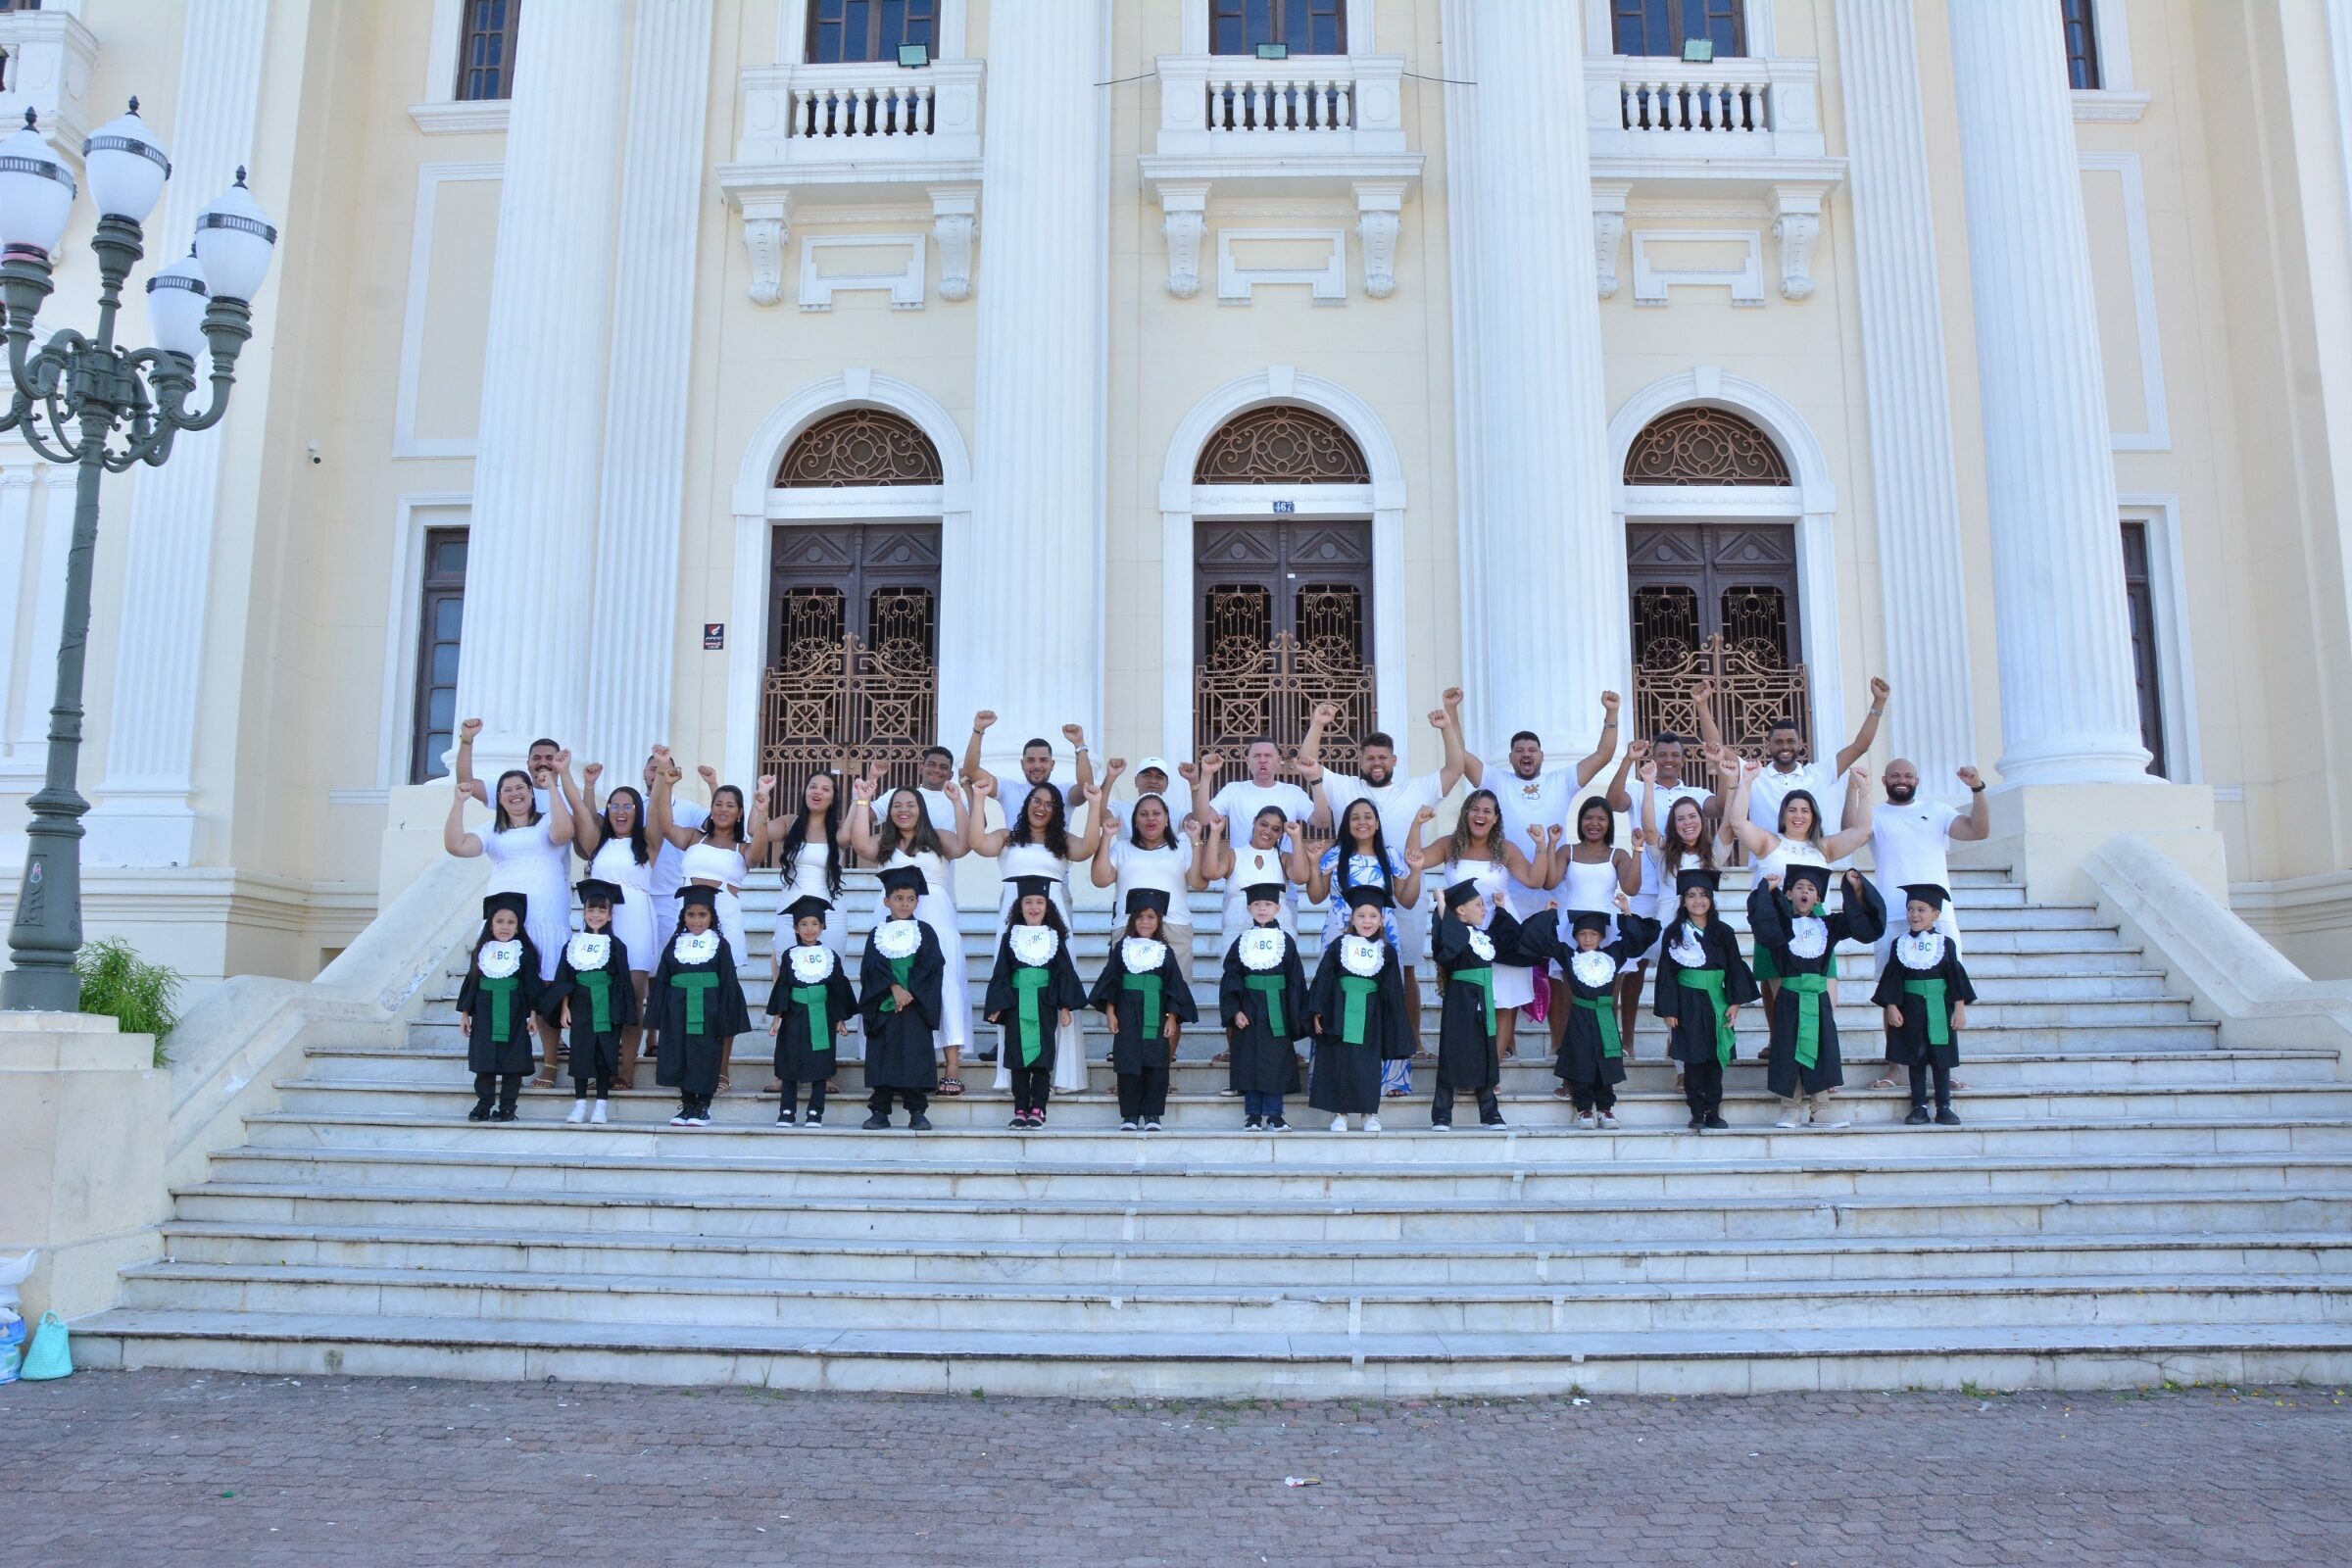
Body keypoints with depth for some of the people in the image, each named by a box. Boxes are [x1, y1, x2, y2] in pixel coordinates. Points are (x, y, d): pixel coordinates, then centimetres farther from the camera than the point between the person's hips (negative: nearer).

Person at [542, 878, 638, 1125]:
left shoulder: (616, 945, -1)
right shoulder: (573, 943, 6)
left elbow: (623, 981, -1)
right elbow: (564, 978, 7)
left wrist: (622, 1014, -5)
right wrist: (564, 1008, 0)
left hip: (606, 1009, -2)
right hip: (580, 1007, 2)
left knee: (604, 1055, 1)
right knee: (580, 1055, 4)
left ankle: (600, 1107, 7)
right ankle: (580, 1105, 12)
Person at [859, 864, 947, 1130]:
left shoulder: (924, 932, 8)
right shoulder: (878, 933, 10)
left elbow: (931, 966, -2)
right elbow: (873, 966, -1)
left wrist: (910, 993, -11)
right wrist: (894, 988, -15)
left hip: (915, 1006, -1)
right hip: (883, 1006, 1)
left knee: (915, 1057, -5)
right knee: (881, 1057, 1)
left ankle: (917, 1112, 1)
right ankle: (879, 1111, 8)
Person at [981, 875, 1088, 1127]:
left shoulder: (1055, 938, 5)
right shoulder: (1010, 938, 6)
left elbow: (1064, 973, 4)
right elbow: (1001, 974, 5)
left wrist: (1065, 1007, -2)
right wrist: (997, 1006, -3)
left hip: (1044, 1005, 0)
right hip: (1016, 1005, 1)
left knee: (1042, 1057, 0)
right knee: (1018, 1058, 2)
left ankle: (1038, 1110, 5)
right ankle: (1020, 1110, 7)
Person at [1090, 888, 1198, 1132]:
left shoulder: (1164, 952, 8)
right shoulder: (1122, 947, 8)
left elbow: (1174, 985, 6)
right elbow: (1110, 980, 7)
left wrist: (1172, 1018, -1)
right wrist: (1110, 1012, -2)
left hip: (1155, 1016, 0)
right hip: (1127, 1014, 0)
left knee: (1156, 1065, -3)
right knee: (1129, 1065, -1)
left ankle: (1152, 1115, 6)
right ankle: (1129, 1115, 7)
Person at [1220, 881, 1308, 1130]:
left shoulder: (1285, 941, 2)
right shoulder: (1242, 941, 5)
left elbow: (1295, 980, 1)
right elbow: (1231, 978, 3)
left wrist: (1295, 1016, -4)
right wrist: (1234, 1011, -8)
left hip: (1277, 1011, -1)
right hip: (1249, 1010, 1)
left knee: (1276, 1061, 1)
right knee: (1249, 1062, 3)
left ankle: (1273, 1114, 8)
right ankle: (1253, 1114, 11)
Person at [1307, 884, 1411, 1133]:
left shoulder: (1387, 952, 4)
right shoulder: (1339, 946, 0)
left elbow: (1392, 991, 5)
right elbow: (1323, 979, -1)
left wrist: (1392, 1027, 2)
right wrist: (1317, 1012, -8)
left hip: (1370, 1016, 1)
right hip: (1340, 1013, -1)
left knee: (1369, 1064, 3)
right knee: (1339, 1062, 1)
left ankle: (1370, 1113, 14)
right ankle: (1340, 1113, 9)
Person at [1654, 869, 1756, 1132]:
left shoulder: (1723, 933, 4)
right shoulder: (1674, 933, -1)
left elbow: (1735, 969, 5)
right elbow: (1666, 972, -2)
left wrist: (1734, 1002, -4)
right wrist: (1668, 1010, -8)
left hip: (1716, 1003, 2)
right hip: (1688, 1004, -2)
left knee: (1715, 1058, 4)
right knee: (1693, 1059, -1)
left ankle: (1713, 1112, 10)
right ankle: (1697, 1113, 5)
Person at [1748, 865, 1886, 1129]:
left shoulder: (1828, 925, 10)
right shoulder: (1781, 924, 1)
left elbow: (1862, 920, 6)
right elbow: (1761, 918, -18)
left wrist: (1857, 889, -4)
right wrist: (1767, 888, -17)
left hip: (1819, 998, 3)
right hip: (1790, 998, -3)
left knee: (1820, 1051, 4)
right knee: (1791, 1051, -1)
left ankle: (1819, 1111, 10)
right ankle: (1791, 1110, 6)